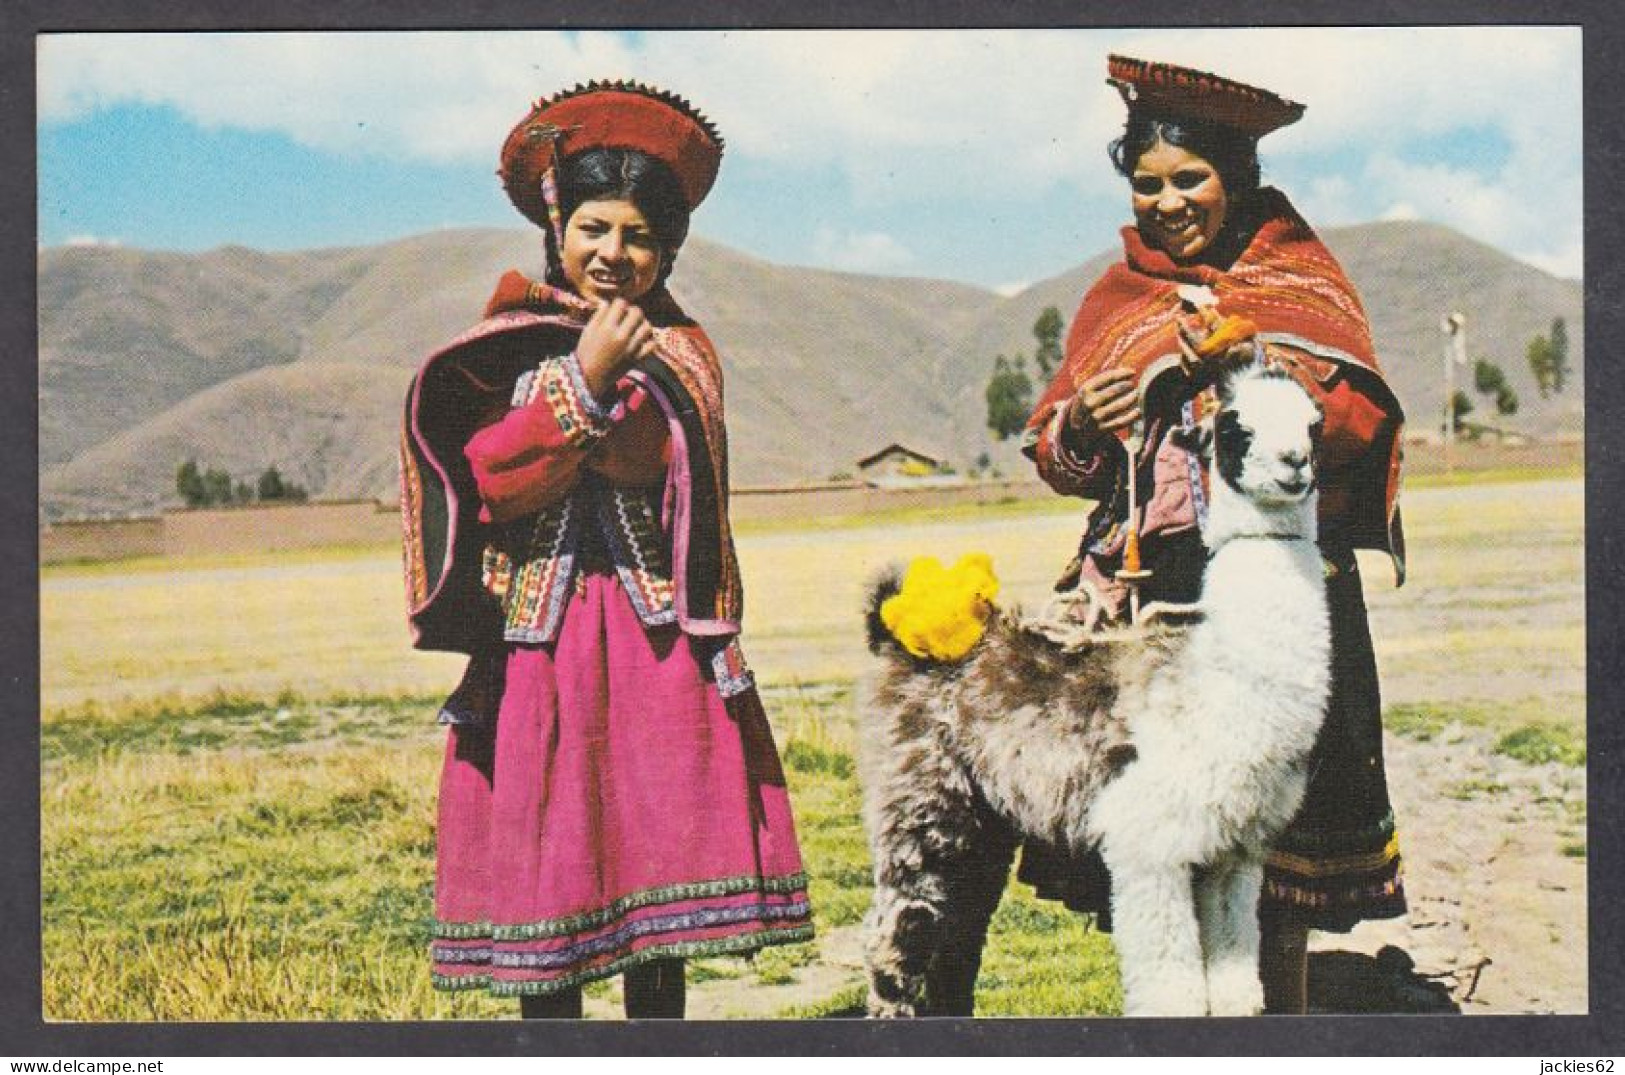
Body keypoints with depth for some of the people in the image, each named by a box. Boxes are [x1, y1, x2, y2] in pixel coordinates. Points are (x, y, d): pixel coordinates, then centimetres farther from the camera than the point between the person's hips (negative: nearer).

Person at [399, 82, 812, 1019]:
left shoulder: (680, 352, 10)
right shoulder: (503, 346, 6)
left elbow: (656, 471, -6)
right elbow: (491, 481, -8)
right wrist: (583, 382, -13)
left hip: (658, 642, 1)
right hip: (536, 642, -1)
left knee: (658, 846, 1)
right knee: (541, 864, 0)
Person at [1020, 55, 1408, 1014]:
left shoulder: (1303, 275, 9)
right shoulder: (1115, 299, 16)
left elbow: (1364, 424, -3)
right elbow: (1057, 458, 13)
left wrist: (1263, 367, -16)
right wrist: (1080, 427, -9)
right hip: (1143, 591, 2)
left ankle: (1282, 1010, 8)